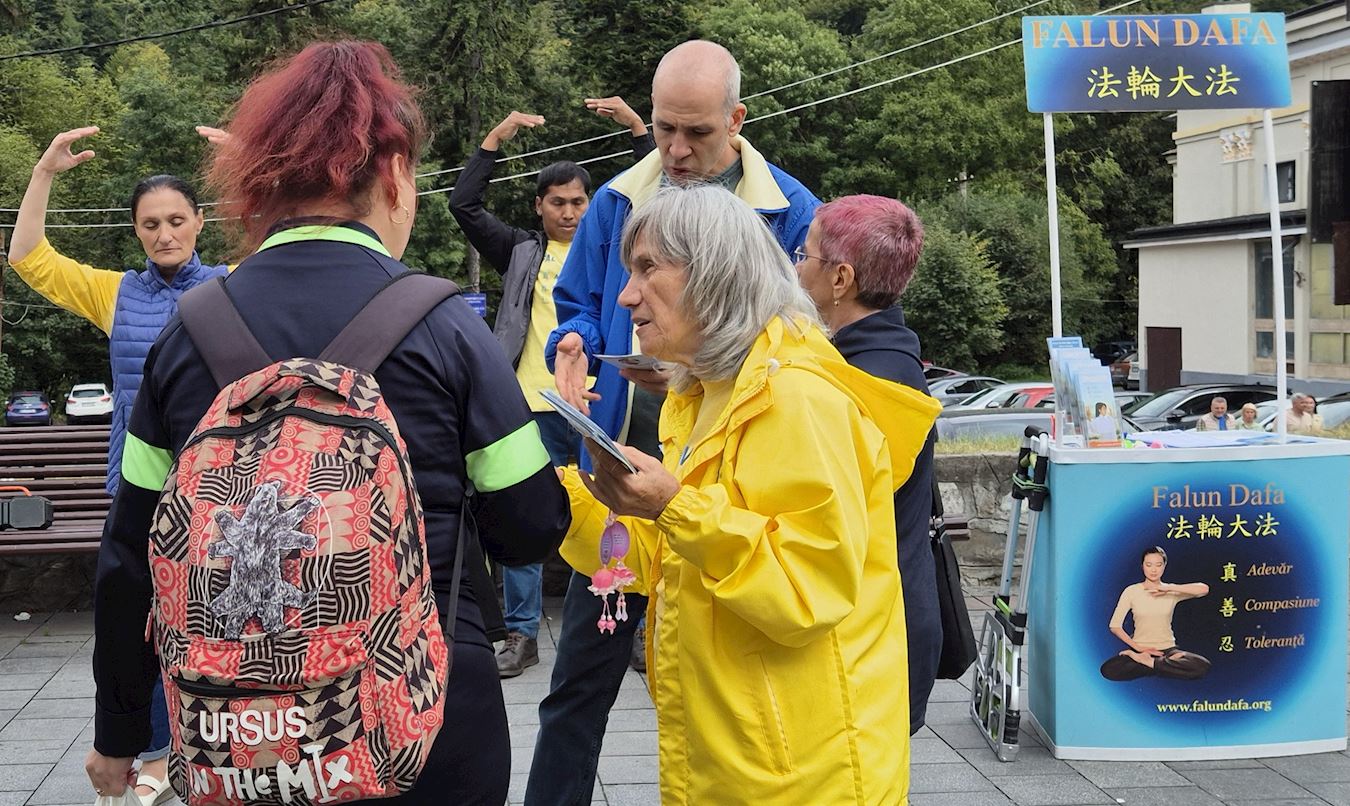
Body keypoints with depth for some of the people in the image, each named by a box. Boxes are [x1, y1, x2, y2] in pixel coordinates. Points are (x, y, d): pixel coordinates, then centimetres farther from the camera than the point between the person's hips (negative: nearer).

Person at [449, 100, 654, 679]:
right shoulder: (521, 252, 12)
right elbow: (464, 204, 6)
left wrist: (637, 127, -1)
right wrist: (496, 138, 1)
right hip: (533, 408, 1)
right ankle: (522, 635, 13)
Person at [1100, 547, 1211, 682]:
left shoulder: (1171, 591, 1)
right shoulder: (1131, 591, -1)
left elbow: (1204, 589, -16)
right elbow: (1115, 626, -4)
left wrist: (1169, 588, -21)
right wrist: (1137, 647, -13)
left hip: (1167, 649, 0)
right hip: (1140, 649, 0)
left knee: (1203, 666, -29)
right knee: (1108, 670, -32)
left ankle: (1149, 663, -13)